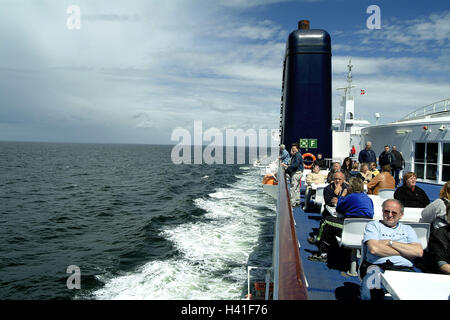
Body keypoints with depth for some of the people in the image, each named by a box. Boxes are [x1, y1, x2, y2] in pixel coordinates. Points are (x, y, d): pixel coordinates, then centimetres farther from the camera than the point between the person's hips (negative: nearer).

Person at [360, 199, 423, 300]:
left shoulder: (407, 229, 24)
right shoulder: (373, 225, 15)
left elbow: (419, 252, 5)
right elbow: (374, 249, -5)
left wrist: (389, 242, 1)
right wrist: (404, 251, 3)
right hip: (377, 266, -2)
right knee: (368, 290, -36)